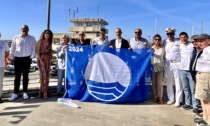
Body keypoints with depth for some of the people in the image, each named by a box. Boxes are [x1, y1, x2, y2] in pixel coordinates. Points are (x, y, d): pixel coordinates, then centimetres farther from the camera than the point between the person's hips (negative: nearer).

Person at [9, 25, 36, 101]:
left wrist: (31, 57, -8)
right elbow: (12, 48, 9)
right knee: (17, 76, 4)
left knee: (25, 76, 6)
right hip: (17, 58, 1)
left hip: (27, 59, 0)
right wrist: (11, 58, 7)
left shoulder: (32, 38, 3)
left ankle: (25, 93, 15)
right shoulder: (16, 38, 4)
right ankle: (15, 93, 11)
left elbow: (34, 48, 2)